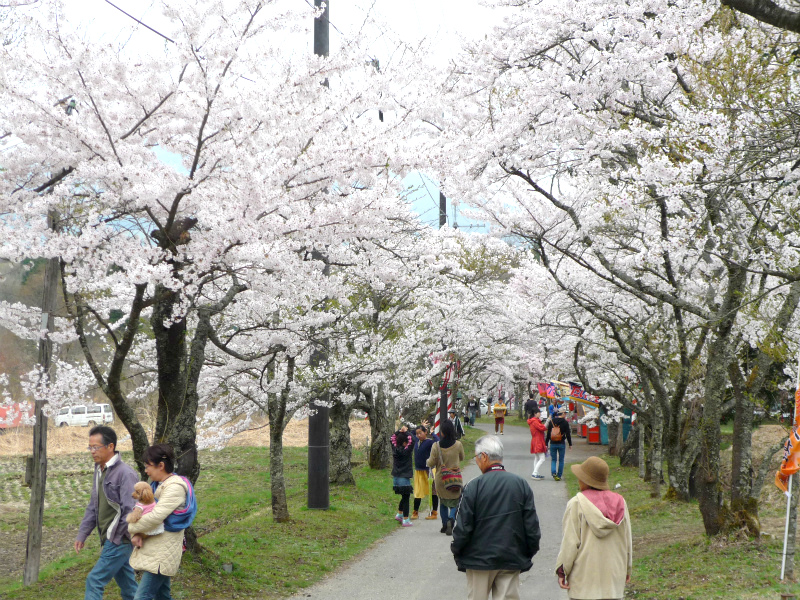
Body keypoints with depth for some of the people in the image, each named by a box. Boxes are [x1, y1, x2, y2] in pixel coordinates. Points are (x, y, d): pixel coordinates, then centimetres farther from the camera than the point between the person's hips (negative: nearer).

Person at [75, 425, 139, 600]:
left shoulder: (125, 473, -18)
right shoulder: (99, 471, 11)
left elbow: (131, 511, -21)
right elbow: (93, 507, 18)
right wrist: (82, 535, 13)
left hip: (119, 542, -9)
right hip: (109, 540, 9)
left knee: (95, 581, -8)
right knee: (127, 585, 15)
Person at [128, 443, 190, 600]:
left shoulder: (175, 487, -18)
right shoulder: (160, 484, 13)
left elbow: (156, 516, -26)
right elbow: (145, 509, 12)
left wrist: (132, 527, -11)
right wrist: (137, 534, -6)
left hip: (162, 553, -10)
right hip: (155, 550, 10)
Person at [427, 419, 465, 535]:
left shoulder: (436, 446, -12)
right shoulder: (458, 445, -10)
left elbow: (431, 463, -6)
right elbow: (462, 458, 9)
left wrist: (428, 461, 16)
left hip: (440, 479, 1)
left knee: (443, 501, 19)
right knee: (455, 502, 7)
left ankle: (444, 524, 19)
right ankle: (451, 519, -20)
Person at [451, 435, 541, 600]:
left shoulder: (473, 487, -13)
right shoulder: (521, 484, -2)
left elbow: (462, 527, -10)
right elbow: (532, 525, 1)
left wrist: (457, 552, 6)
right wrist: (528, 554, 13)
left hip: (479, 560, -2)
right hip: (512, 559, 2)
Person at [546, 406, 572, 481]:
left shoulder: (551, 421, 2)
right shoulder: (565, 422, -6)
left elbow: (548, 433, 4)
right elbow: (568, 434, -5)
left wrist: (546, 443, 9)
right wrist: (570, 444, 4)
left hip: (552, 444, 2)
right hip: (561, 444, -2)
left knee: (553, 459, 9)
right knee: (561, 460, 9)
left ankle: (553, 472, -14)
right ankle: (559, 475, 10)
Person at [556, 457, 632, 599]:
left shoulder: (576, 504, -10)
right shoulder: (619, 503, 4)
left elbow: (570, 541, -10)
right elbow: (627, 541, 10)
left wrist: (561, 571, -3)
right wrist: (627, 569, 20)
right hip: (613, 572, 4)